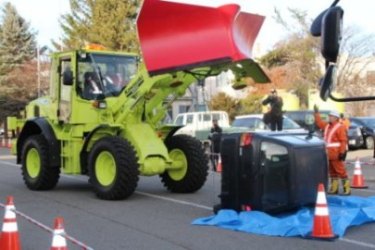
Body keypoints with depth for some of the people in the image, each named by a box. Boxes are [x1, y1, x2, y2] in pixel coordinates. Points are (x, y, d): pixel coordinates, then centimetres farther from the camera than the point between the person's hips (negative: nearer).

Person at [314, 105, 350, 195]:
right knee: (332, 171, 14)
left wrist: (342, 152, -20)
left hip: (336, 154, -9)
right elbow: (319, 122, 27)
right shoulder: (327, 126, 14)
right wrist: (316, 113, 20)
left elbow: (343, 141, -16)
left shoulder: (340, 127, -12)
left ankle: (347, 189, -5)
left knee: (341, 171, -8)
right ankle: (334, 188, 21)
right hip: (328, 154, 9)